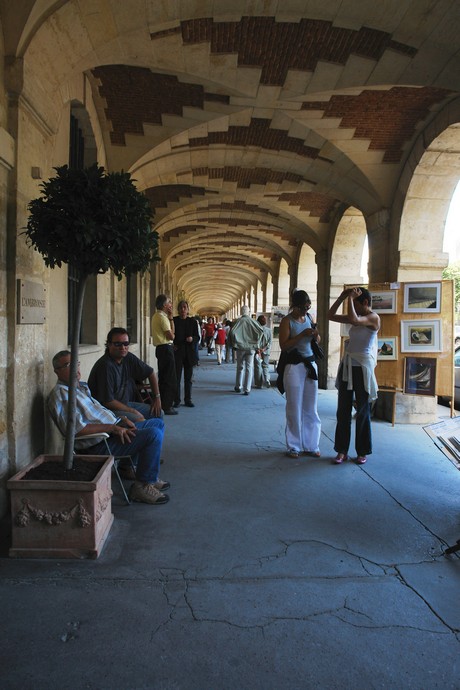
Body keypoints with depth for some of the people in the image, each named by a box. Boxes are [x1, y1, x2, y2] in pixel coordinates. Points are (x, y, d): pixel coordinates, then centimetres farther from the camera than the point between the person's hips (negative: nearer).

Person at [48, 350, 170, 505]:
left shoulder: (82, 386, 17)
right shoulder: (60, 394, -14)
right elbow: (77, 429, -25)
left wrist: (120, 418, 10)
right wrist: (112, 427, -22)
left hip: (114, 430, 11)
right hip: (98, 445, -10)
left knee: (158, 423, 16)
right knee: (154, 434, -22)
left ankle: (150, 476, 18)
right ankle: (143, 485, -9)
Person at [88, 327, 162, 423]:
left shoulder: (128, 358, -1)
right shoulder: (105, 366, -24)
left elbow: (150, 372, 13)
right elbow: (108, 401, -24)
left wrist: (157, 397, 7)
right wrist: (133, 411, -16)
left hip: (125, 403, 9)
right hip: (107, 409, -8)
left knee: (158, 413, 7)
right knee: (139, 419, -29)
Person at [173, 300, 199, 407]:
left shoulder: (192, 321, 7)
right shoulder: (174, 320, 1)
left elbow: (197, 337, 7)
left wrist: (192, 339, -14)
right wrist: (173, 345, -10)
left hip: (189, 353, 2)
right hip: (177, 352, -2)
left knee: (188, 377, 7)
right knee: (177, 377, -2)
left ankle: (188, 400, 16)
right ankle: (177, 400, 5)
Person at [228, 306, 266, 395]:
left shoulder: (238, 321, -5)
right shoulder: (253, 321, -2)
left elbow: (232, 332, -16)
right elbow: (261, 331, -9)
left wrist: (234, 344, -3)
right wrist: (257, 344, 0)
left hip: (240, 347, 0)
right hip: (251, 348, 0)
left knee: (240, 367, 15)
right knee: (249, 368, 4)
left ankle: (238, 387, 25)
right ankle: (247, 389, 2)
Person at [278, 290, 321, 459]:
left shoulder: (309, 318, 11)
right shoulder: (287, 321, -6)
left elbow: (317, 341, 20)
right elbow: (283, 345, -15)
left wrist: (316, 334, -3)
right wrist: (302, 335, -22)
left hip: (310, 365, 5)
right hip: (294, 367, -5)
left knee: (311, 408, 8)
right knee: (294, 408, 1)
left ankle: (311, 445, 18)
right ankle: (294, 446, 13)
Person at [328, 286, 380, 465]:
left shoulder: (373, 318, -8)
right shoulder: (356, 317, 12)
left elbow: (354, 320, -27)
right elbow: (331, 316, 13)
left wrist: (350, 298, -16)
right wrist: (342, 297, 4)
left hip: (362, 368, -7)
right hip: (347, 366, 7)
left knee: (362, 411, 4)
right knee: (343, 410, 7)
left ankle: (362, 451, 17)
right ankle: (342, 450, 15)